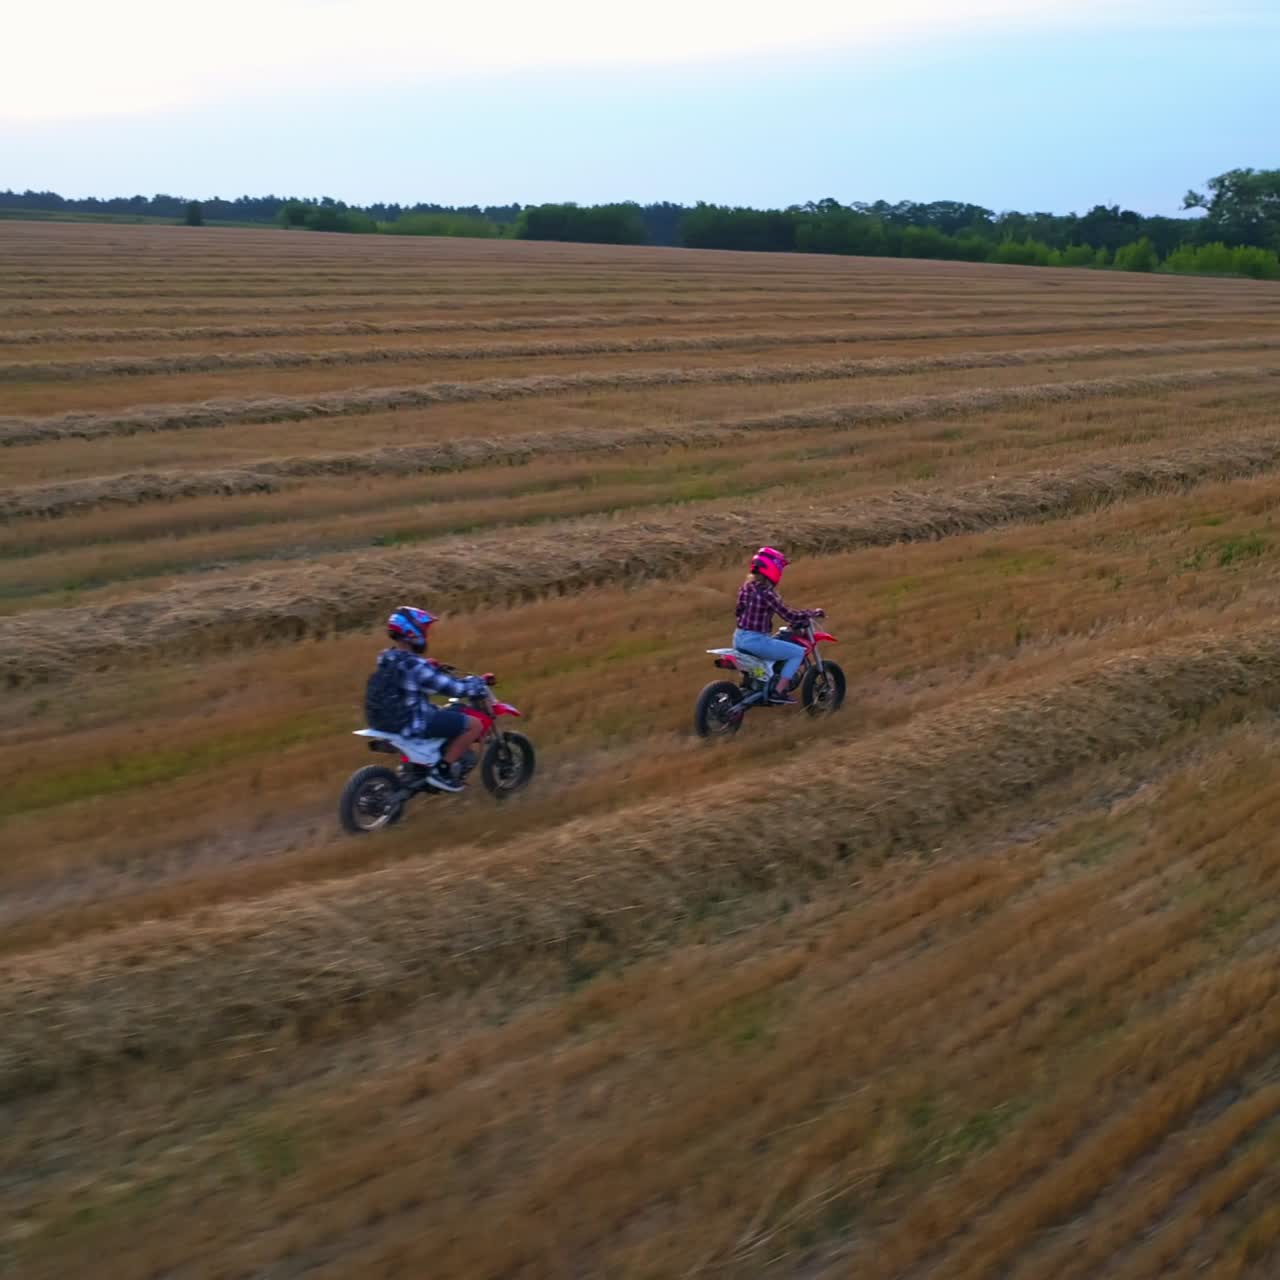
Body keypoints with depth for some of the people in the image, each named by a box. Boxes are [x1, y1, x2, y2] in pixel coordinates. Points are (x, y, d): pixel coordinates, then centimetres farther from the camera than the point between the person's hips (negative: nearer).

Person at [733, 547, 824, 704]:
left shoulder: (747, 587, 7)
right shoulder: (766, 592, -18)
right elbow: (788, 615, -16)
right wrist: (813, 613, -4)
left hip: (739, 638, 9)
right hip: (755, 641, -9)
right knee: (798, 652, 0)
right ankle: (778, 692, -1)